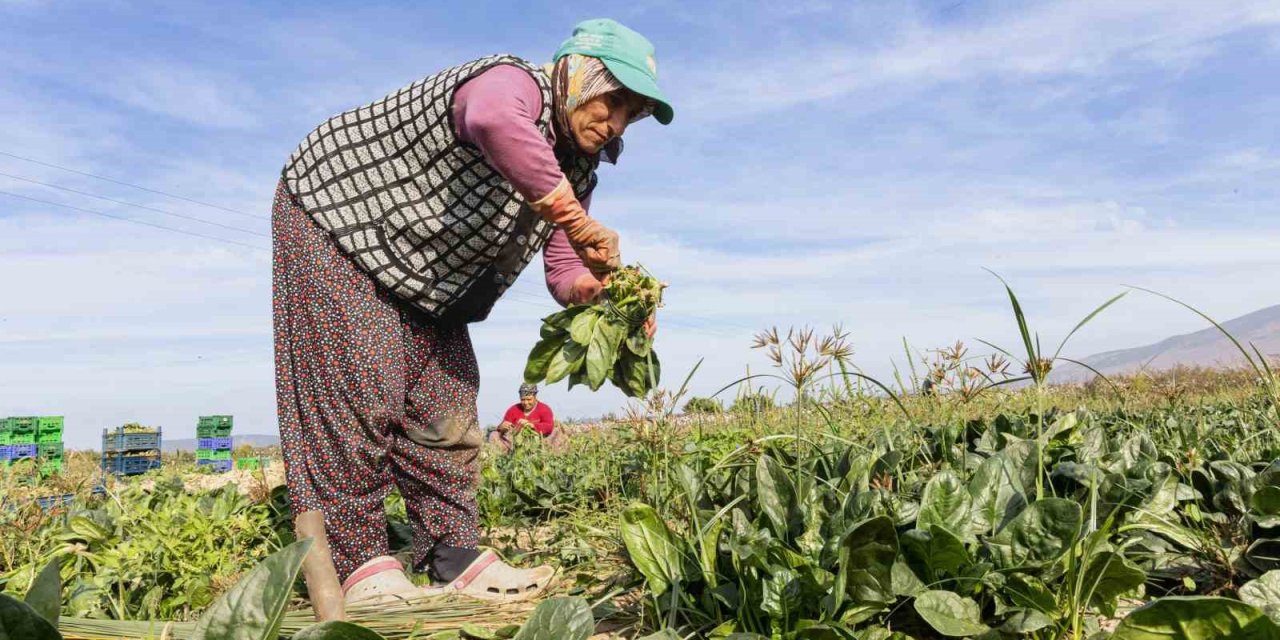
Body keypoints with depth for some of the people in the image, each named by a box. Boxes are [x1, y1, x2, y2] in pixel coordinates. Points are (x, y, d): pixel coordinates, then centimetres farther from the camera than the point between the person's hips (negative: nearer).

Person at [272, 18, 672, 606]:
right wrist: (574, 219, -48)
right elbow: (492, 120, -53)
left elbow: (564, 270, -2)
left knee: (446, 407, 3)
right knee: (359, 393, -14)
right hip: (333, 214, -9)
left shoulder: (575, 167, 2)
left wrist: (602, 292, -25)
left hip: (421, 275, 9)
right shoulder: (514, 82, -26)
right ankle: (359, 567, -6)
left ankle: (454, 559, 9)